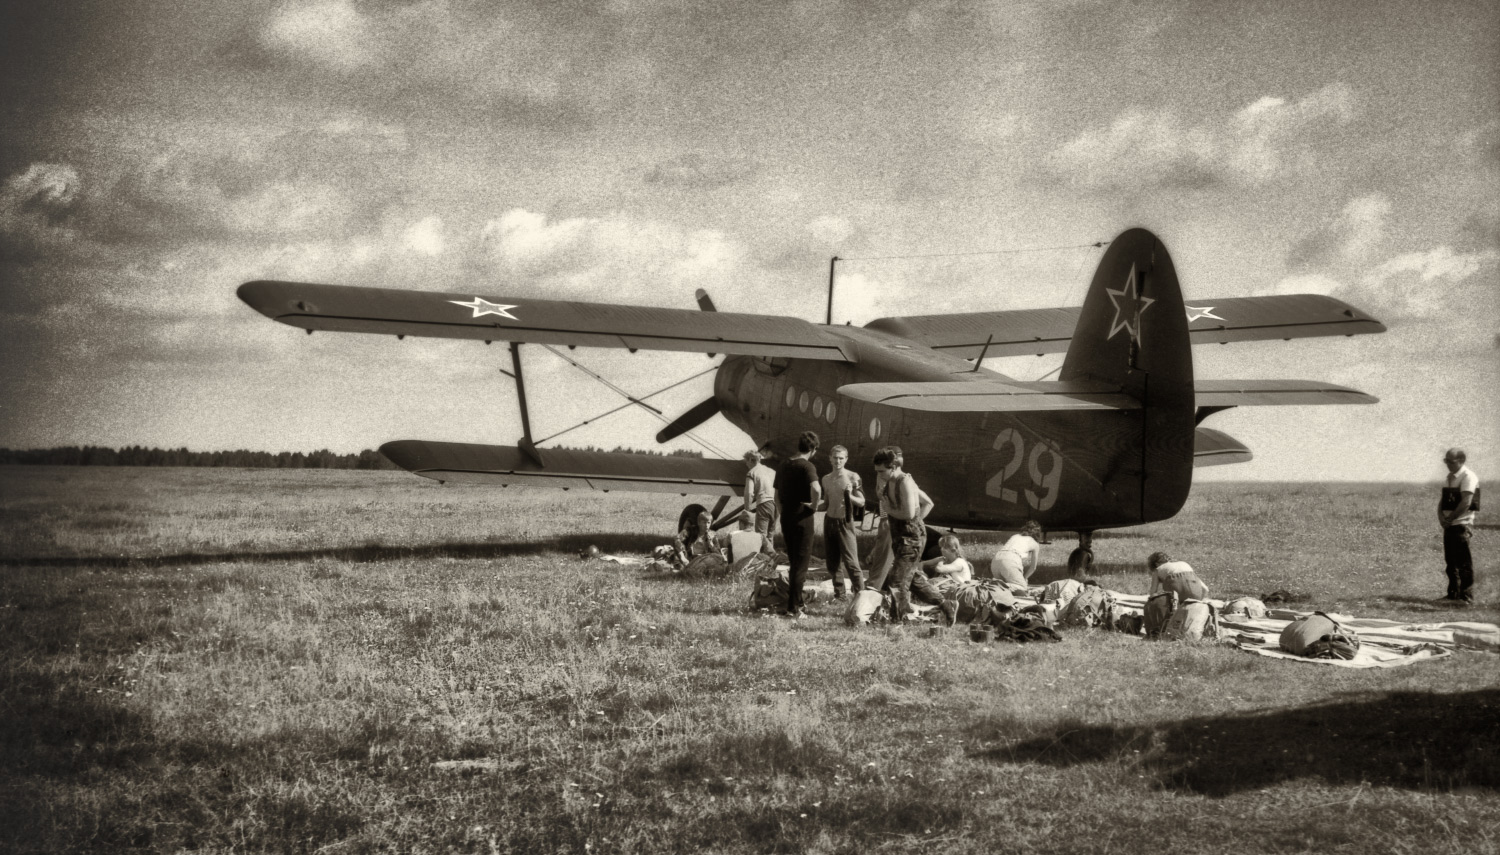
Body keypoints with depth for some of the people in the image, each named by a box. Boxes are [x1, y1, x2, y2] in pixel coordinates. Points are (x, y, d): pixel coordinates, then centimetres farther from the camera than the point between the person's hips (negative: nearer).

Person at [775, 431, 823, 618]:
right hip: (802, 518, -7)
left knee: (794, 562, 18)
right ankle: (793, 608, -2)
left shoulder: (783, 467, 10)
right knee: (801, 563, 0)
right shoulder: (807, 466, -12)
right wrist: (814, 505, -13)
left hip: (786, 518, 7)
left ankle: (796, 601, 26)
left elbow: (777, 497, 16)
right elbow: (816, 489, -32)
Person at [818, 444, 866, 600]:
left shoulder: (853, 477, -4)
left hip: (844, 522, -5)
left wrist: (849, 496, -21)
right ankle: (838, 594, 16)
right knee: (832, 562, 7)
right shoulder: (826, 479, 11)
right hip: (829, 521, 5)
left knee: (850, 561, -10)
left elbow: (861, 502, -3)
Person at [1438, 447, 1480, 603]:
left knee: (1464, 562, -6)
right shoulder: (1450, 477, 16)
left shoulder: (1468, 477, -11)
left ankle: (1467, 596, -2)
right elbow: (1442, 500, 15)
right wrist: (1441, 516, -3)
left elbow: (1466, 502, -19)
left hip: (1462, 524, -8)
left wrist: (1450, 518, -14)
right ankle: (1453, 594, 21)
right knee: (1451, 561, 12)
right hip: (1449, 525, 8)